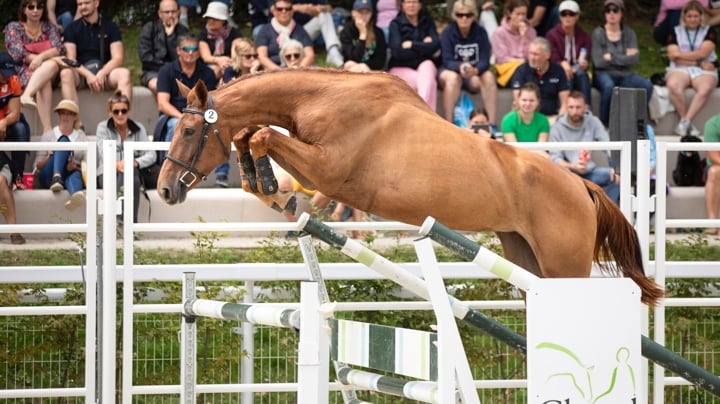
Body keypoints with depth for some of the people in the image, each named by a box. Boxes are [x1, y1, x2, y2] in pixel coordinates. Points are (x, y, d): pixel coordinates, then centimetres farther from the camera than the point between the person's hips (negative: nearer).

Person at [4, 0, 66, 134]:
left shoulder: (49, 27, 16)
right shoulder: (13, 28, 10)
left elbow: (59, 49, -1)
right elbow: (17, 53, -5)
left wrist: (41, 57, -23)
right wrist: (49, 58, -13)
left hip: (47, 69, 2)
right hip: (23, 72, -2)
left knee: (52, 65, -37)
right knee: (44, 82, -38)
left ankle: (27, 94, -58)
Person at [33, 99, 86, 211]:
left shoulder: (81, 137, 20)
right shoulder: (48, 135, 20)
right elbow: (38, 166, 12)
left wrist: (75, 167, -12)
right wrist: (48, 158, -9)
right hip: (49, 177, 0)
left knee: (74, 173, -42)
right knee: (64, 141, -24)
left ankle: (76, 195, -80)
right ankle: (56, 177, -50)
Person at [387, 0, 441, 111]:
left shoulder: (427, 21, 7)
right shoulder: (396, 24, -2)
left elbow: (435, 46, -7)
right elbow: (398, 52, -14)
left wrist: (412, 45, -12)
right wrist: (423, 47, -8)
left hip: (423, 65, 2)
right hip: (401, 68, -2)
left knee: (428, 65, -34)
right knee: (429, 81, -31)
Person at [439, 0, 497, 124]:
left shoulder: (480, 32, -5)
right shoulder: (448, 32, -10)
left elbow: (485, 60, -12)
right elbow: (447, 61, -17)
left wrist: (476, 70, -36)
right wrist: (461, 67, -40)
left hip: (474, 73, 2)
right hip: (451, 70, -2)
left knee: (488, 77, -29)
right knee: (453, 78, -37)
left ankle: (492, 123, -30)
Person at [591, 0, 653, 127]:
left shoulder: (629, 33, 9)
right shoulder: (598, 33, 0)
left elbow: (635, 59, -4)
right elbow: (598, 62, -10)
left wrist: (612, 57, -11)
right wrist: (624, 58, -5)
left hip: (625, 75, 3)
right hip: (604, 74, -3)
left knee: (647, 85, -26)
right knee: (609, 86, -40)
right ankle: (604, 123, -23)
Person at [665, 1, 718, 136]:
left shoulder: (709, 31, 11)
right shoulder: (676, 32, 13)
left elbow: (703, 53, -4)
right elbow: (673, 56, -1)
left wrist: (679, 55, -3)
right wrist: (699, 63, -8)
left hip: (703, 71, 0)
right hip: (680, 69, 0)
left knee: (705, 88, -38)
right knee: (673, 85, -37)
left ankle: (685, 121, -39)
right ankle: (687, 124, -29)